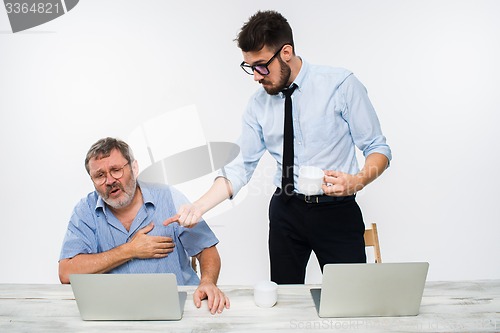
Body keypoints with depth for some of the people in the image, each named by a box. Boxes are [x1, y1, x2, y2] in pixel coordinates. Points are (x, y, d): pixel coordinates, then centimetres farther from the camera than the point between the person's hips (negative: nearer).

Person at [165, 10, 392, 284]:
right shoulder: (258, 104, 2)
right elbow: (241, 168, 3)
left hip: (337, 211, -3)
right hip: (286, 211, 3)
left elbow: (378, 148, -5)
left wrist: (356, 181, -26)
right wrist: (199, 207, -9)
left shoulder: (340, 85, -9)